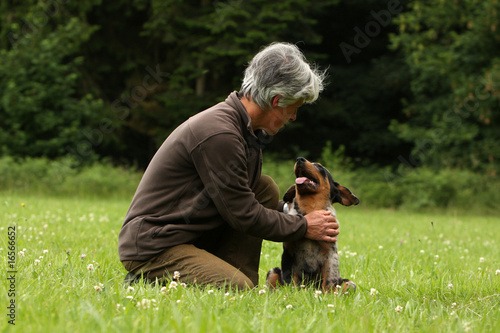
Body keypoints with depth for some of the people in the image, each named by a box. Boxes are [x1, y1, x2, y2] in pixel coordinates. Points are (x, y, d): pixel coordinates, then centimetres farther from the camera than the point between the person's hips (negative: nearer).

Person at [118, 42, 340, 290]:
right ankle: (149, 279, -8)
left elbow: (245, 198, 21)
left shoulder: (243, 127, 9)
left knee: (266, 189, 5)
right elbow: (244, 214, -18)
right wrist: (302, 227, -6)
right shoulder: (218, 134, -23)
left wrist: (293, 212, 11)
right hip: (153, 248, -10)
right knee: (238, 290, -26)